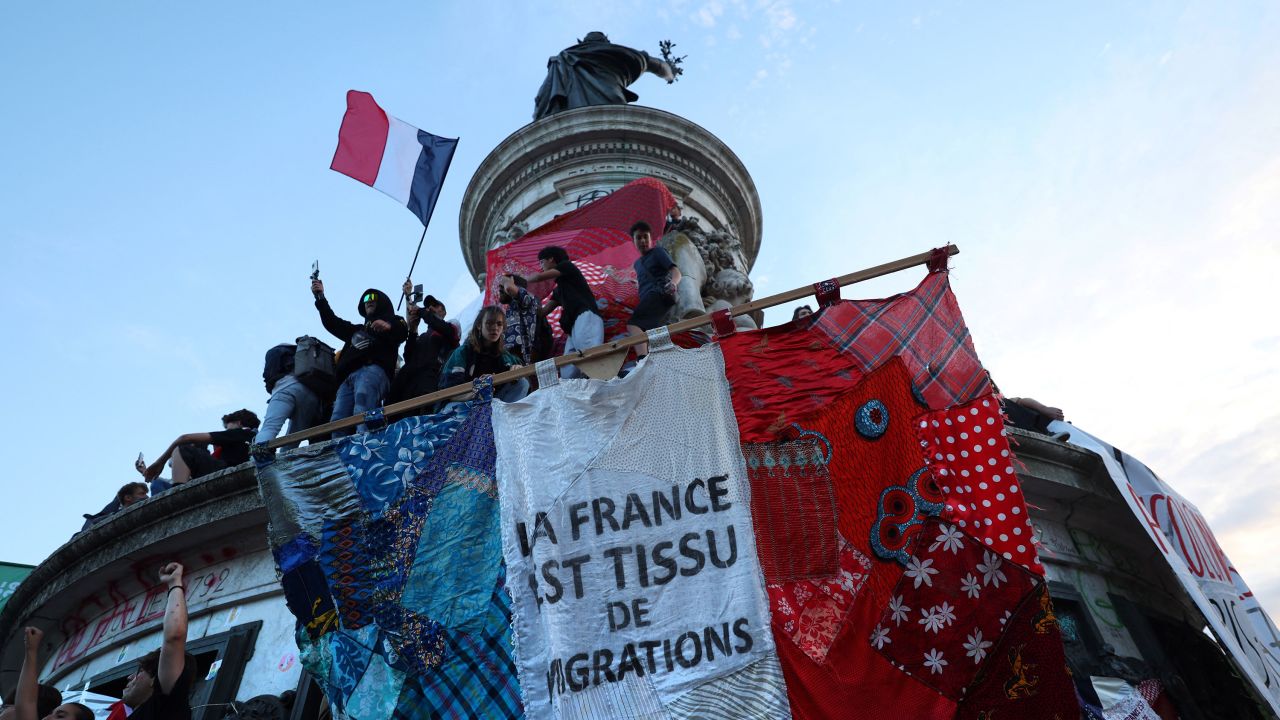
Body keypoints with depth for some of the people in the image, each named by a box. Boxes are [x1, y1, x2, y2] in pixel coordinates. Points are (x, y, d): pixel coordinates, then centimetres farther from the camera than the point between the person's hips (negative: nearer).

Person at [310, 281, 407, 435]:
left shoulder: (391, 321, 23)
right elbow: (332, 323, 39)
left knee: (362, 413, -34)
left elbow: (403, 332, 1)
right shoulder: (358, 330, 43)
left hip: (373, 370, -7)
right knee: (337, 422, -16)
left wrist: (388, 326, -22)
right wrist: (320, 298, 33)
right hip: (348, 378, 7)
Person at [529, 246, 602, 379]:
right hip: (573, 326, 10)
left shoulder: (567, 266, 12)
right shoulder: (559, 289, 34)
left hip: (585, 316, -10)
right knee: (568, 374, -3)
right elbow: (543, 311, 35)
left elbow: (540, 277, 4)